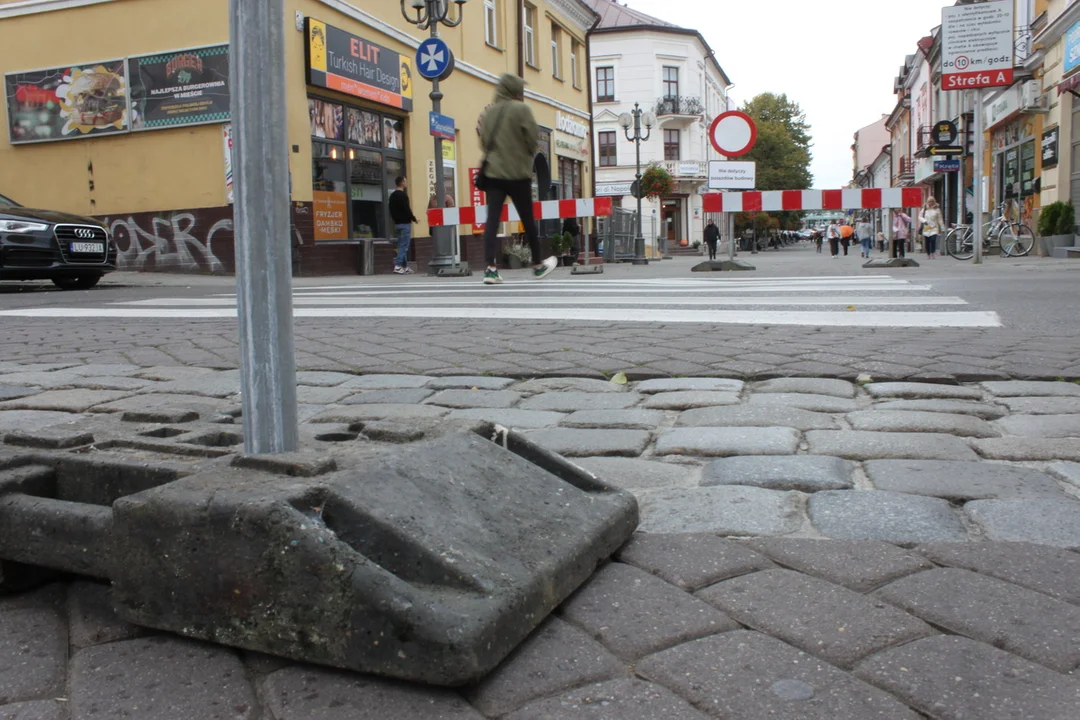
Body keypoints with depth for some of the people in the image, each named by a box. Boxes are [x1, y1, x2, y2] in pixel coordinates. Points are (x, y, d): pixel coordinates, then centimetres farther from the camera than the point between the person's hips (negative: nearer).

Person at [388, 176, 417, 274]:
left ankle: (405, 266, 16)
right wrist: (413, 218, -6)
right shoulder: (403, 195, -14)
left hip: (397, 223, 9)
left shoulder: (392, 195, 14)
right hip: (405, 223, -9)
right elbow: (407, 209, -18)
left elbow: (391, 210, 17)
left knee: (402, 245, 13)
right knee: (404, 245, -10)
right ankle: (397, 265, -17)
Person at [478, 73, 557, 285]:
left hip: (493, 173, 4)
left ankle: (490, 268, -13)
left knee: (492, 220, -3)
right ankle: (538, 265, 24)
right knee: (528, 220, 10)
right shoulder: (521, 109, -6)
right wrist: (525, 156, 10)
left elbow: (484, 140, 11)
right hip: (518, 173, -4)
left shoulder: (488, 113, 8)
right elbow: (533, 139, -7)